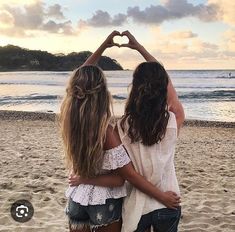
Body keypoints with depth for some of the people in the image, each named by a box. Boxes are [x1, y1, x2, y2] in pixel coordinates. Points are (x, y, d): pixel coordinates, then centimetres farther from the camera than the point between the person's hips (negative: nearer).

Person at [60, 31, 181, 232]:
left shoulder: (68, 119, -13)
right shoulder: (106, 133, -28)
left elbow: (80, 78, 1)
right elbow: (129, 175, -22)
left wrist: (103, 46, 5)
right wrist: (162, 196, -13)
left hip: (77, 198, 4)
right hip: (105, 202, -4)